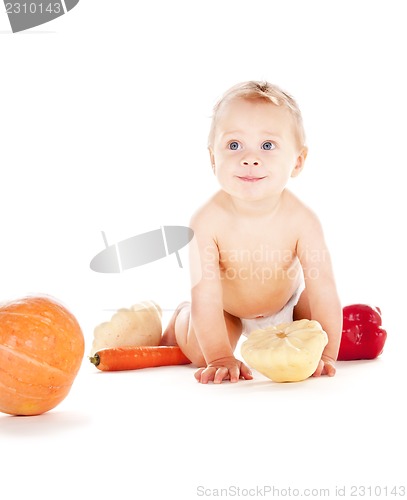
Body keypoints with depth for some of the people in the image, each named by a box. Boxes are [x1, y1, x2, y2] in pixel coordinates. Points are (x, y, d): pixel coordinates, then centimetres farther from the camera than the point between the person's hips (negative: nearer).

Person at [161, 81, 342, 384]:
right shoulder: (208, 221, -38)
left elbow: (323, 290, -33)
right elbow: (206, 297, -36)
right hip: (226, 307, -1)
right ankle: (180, 319, 27)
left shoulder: (301, 220, -35)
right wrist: (220, 358, -38)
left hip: (286, 302, 1)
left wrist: (327, 355, -37)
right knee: (199, 353, -9)